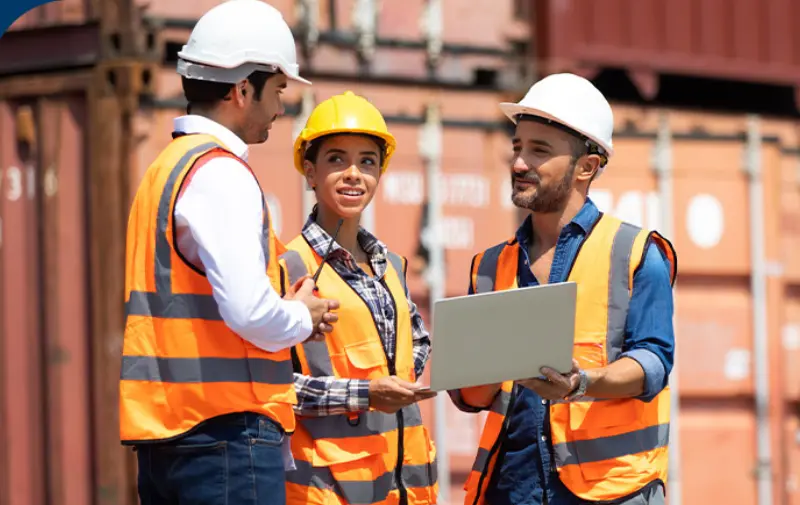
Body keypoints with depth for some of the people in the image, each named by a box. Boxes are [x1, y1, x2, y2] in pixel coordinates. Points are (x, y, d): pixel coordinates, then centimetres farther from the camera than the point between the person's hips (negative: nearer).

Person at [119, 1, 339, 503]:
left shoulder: (166, 167, 18)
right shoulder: (221, 174, -12)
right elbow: (251, 311, -22)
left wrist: (290, 317, 13)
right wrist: (304, 317, -2)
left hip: (163, 430, 9)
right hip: (227, 427, -9)